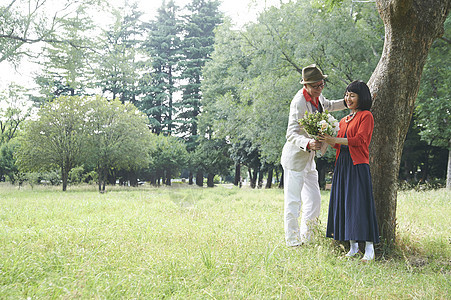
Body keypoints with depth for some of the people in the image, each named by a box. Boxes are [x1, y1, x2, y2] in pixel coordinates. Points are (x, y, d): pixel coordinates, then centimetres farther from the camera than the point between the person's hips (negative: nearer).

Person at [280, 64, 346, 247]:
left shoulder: (317, 96, 4)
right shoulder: (299, 102, -22)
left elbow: (326, 106, 31)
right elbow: (291, 134, -27)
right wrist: (308, 143, -45)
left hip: (309, 159, 9)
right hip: (295, 158, -9)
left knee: (314, 201, 12)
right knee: (293, 202, -3)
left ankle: (305, 239, 24)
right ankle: (292, 242, 6)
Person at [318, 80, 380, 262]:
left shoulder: (366, 116, 0)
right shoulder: (344, 121, 21)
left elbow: (359, 139, -13)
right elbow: (338, 144, 16)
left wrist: (335, 140, -18)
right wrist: (327, 139, -2)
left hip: (358, 166, -7)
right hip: (342, 165, 7)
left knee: (360, 204, -10)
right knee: (344, 204, 5)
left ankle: (369, 250, -5)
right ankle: (353, 248, 12)